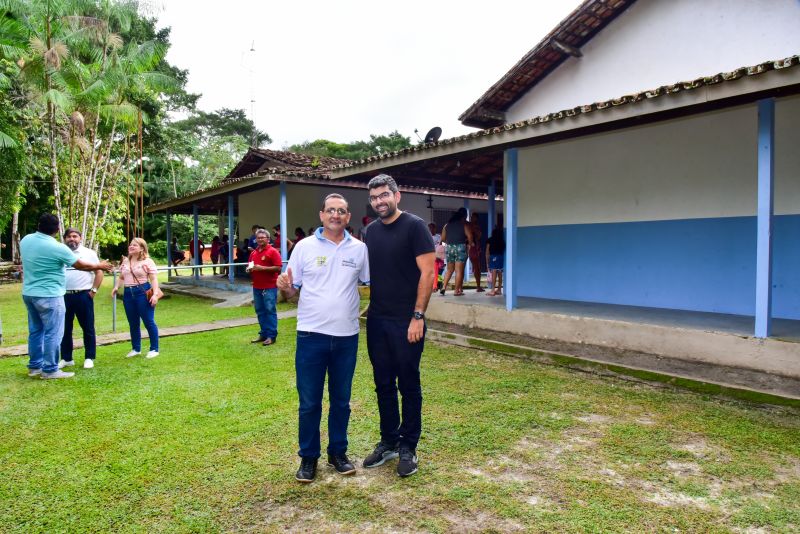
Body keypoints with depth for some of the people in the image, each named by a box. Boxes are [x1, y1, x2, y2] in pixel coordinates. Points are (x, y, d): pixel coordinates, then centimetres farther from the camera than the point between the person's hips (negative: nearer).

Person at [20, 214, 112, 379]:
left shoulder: (25, 240, 3)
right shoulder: (57, 248, -18)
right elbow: (81, 265, -8)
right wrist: (100, 265, 8)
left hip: (29, 293, 8)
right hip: (49, 296, -8)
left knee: (35, 330, 16)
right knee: (53, 333, 0)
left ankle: (34, 366, 24)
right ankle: (50, 370, 4)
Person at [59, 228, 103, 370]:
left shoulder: (89, 253, 2)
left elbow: (99, 272, 1)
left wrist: (93, 290, -6)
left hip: (83, 295, -3)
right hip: (64, 296, 3)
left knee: (88, 328, 3)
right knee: (65, 329, 10)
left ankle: (89, 358, 12)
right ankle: (66, 358, 20)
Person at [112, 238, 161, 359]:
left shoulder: (147, 261, -4)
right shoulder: (125, 261, 15)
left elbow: (154, 279, -9)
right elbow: (121, 278, 22)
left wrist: (155, 294, -19)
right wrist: (116, 287, 4)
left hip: (143, 293, -6)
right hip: (128, 294, 6)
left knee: (149, 322, -2)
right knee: (133, 323, 12)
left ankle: (154, 349, 7)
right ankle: (136, 349, 24)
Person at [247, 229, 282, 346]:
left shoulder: (273, 251, -6)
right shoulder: (253, 253, 14)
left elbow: (278, 267, -14)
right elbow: (250, 266, 25)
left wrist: (262, 268, -18)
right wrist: (249, 269, 1)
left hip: (269, 287, -7)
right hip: (256, 287, 7)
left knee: (270, 311, -3)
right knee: (260, 311, 11)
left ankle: (271, 336, 2)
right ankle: (263, 334, 20)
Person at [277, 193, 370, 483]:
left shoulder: (359, 248, 3)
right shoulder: (304, 247, -1)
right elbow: (291, 291, 2)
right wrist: (285, 288, -20)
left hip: (347, 336, 2)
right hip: (311, 335, -1)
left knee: (341, 400, 14)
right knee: (309, 403, 7)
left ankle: (338, 452, 31)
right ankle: (308, 457, 24)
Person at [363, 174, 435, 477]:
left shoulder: (414, 226, -9)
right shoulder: (371, 231, 10)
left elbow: (427, 272, -13)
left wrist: (418, 316, -17)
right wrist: (367, 311, 7)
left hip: (406, 321, -6)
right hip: (376, 321, 6)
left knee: (408, 385, 6)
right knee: (383, 384, 14)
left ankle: (408, 447, 20)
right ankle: (389, 442, 29)